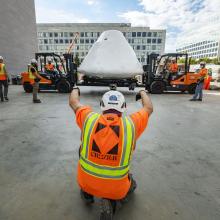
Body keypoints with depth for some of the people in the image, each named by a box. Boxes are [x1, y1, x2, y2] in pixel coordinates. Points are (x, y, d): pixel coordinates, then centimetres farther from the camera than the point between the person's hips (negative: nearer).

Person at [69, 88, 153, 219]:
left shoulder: (90, 119, -11)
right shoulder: (131, 123, -12)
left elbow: (73, 102, 9)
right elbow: (149, 108, 8)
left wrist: (75, 89, 30)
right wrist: (143, 93, 28)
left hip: (86, 182, 2)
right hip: (117, 188, -1)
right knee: (131, 184, 34)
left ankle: (87, 193, 29)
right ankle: (112, 200, 4)